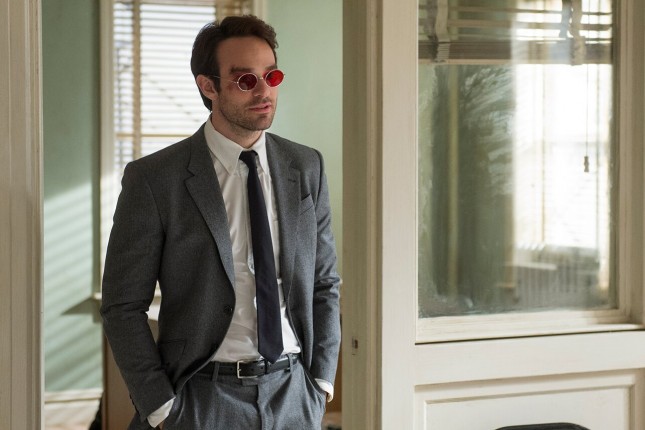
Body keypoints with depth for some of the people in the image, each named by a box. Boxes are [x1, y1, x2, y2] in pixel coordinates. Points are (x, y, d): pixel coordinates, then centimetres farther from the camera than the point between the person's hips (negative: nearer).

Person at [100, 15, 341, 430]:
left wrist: (321, 381, 3)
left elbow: (324, 282, 10)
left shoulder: (307, 167, 5)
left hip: (294, 396, 3)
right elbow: (124, 307, -5)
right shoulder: (153, 179, -7)